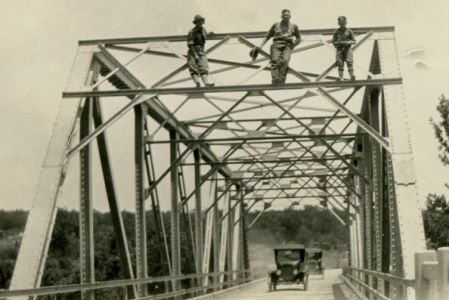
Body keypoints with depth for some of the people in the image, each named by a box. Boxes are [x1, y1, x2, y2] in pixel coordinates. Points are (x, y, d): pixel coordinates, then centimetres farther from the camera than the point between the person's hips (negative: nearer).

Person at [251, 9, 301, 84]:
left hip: (287, 46, 0)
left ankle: (281, 82, -47)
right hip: (276, 45, 0)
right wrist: (260, 47, 7)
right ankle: (275, 80, -50)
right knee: (275, 61, -31)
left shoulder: (294, 26, 23)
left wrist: (292, 46, 9)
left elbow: (299, 39, 27)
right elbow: (267, 37, 21)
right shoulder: (276, 25, 24)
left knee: (285, 61, -32)